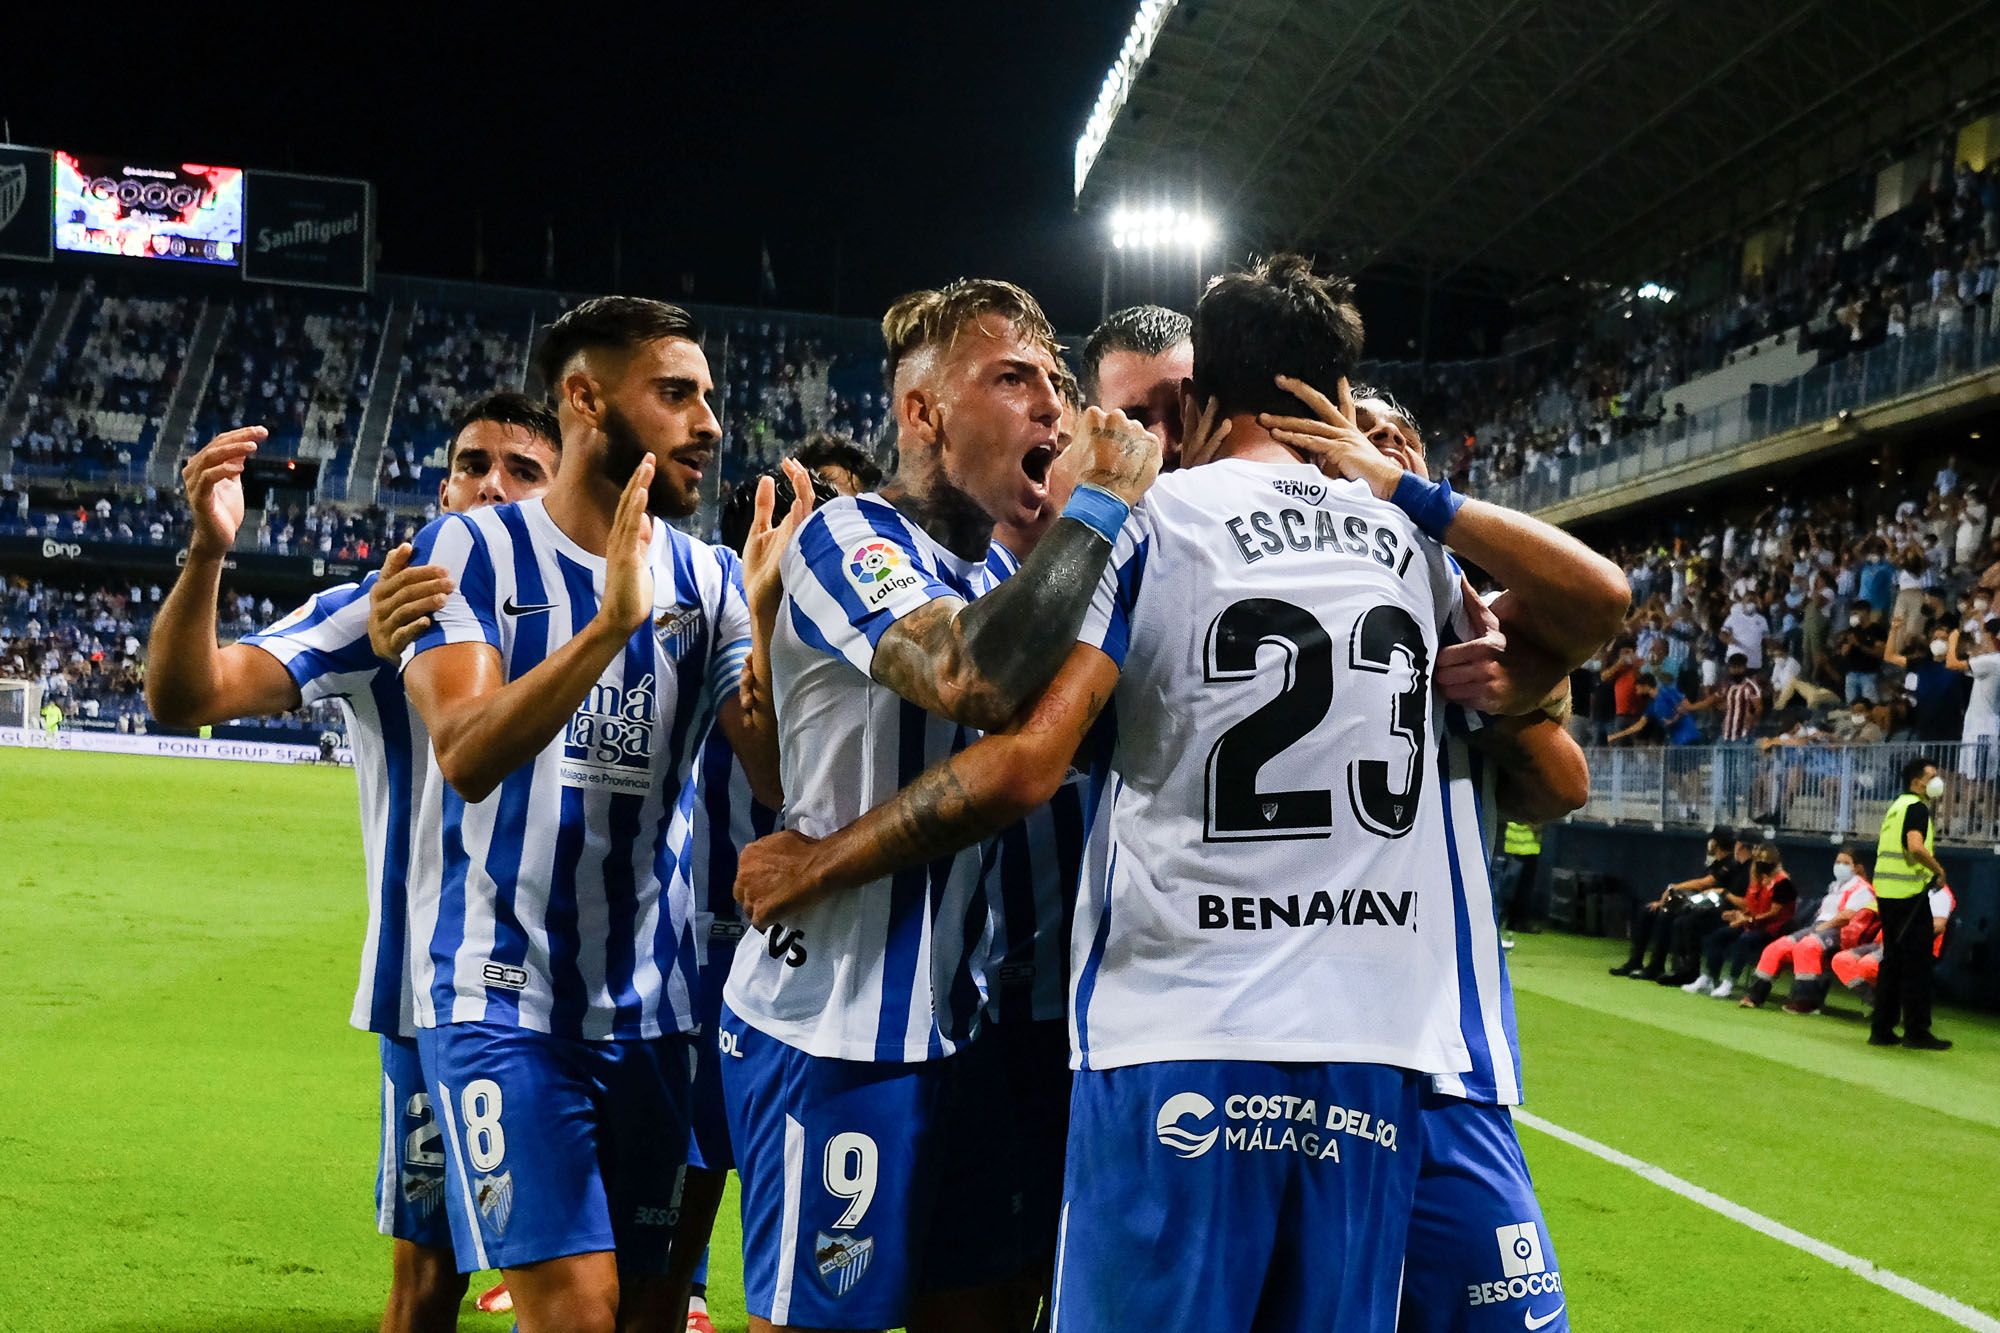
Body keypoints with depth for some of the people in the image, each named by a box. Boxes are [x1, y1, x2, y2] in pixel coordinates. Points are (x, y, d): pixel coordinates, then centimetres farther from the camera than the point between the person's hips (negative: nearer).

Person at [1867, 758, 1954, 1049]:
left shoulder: (1895, 807, 19)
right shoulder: (1916, 807, -10)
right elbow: (1915, 847, -25)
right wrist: (1938, 870, -12)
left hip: (1886, 891, 9)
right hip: (1909, 892, -9)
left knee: (1892, 960, 12)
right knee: (1916, 962, -4)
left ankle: (1882, 1030, 13)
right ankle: (1916, 1031, -2)